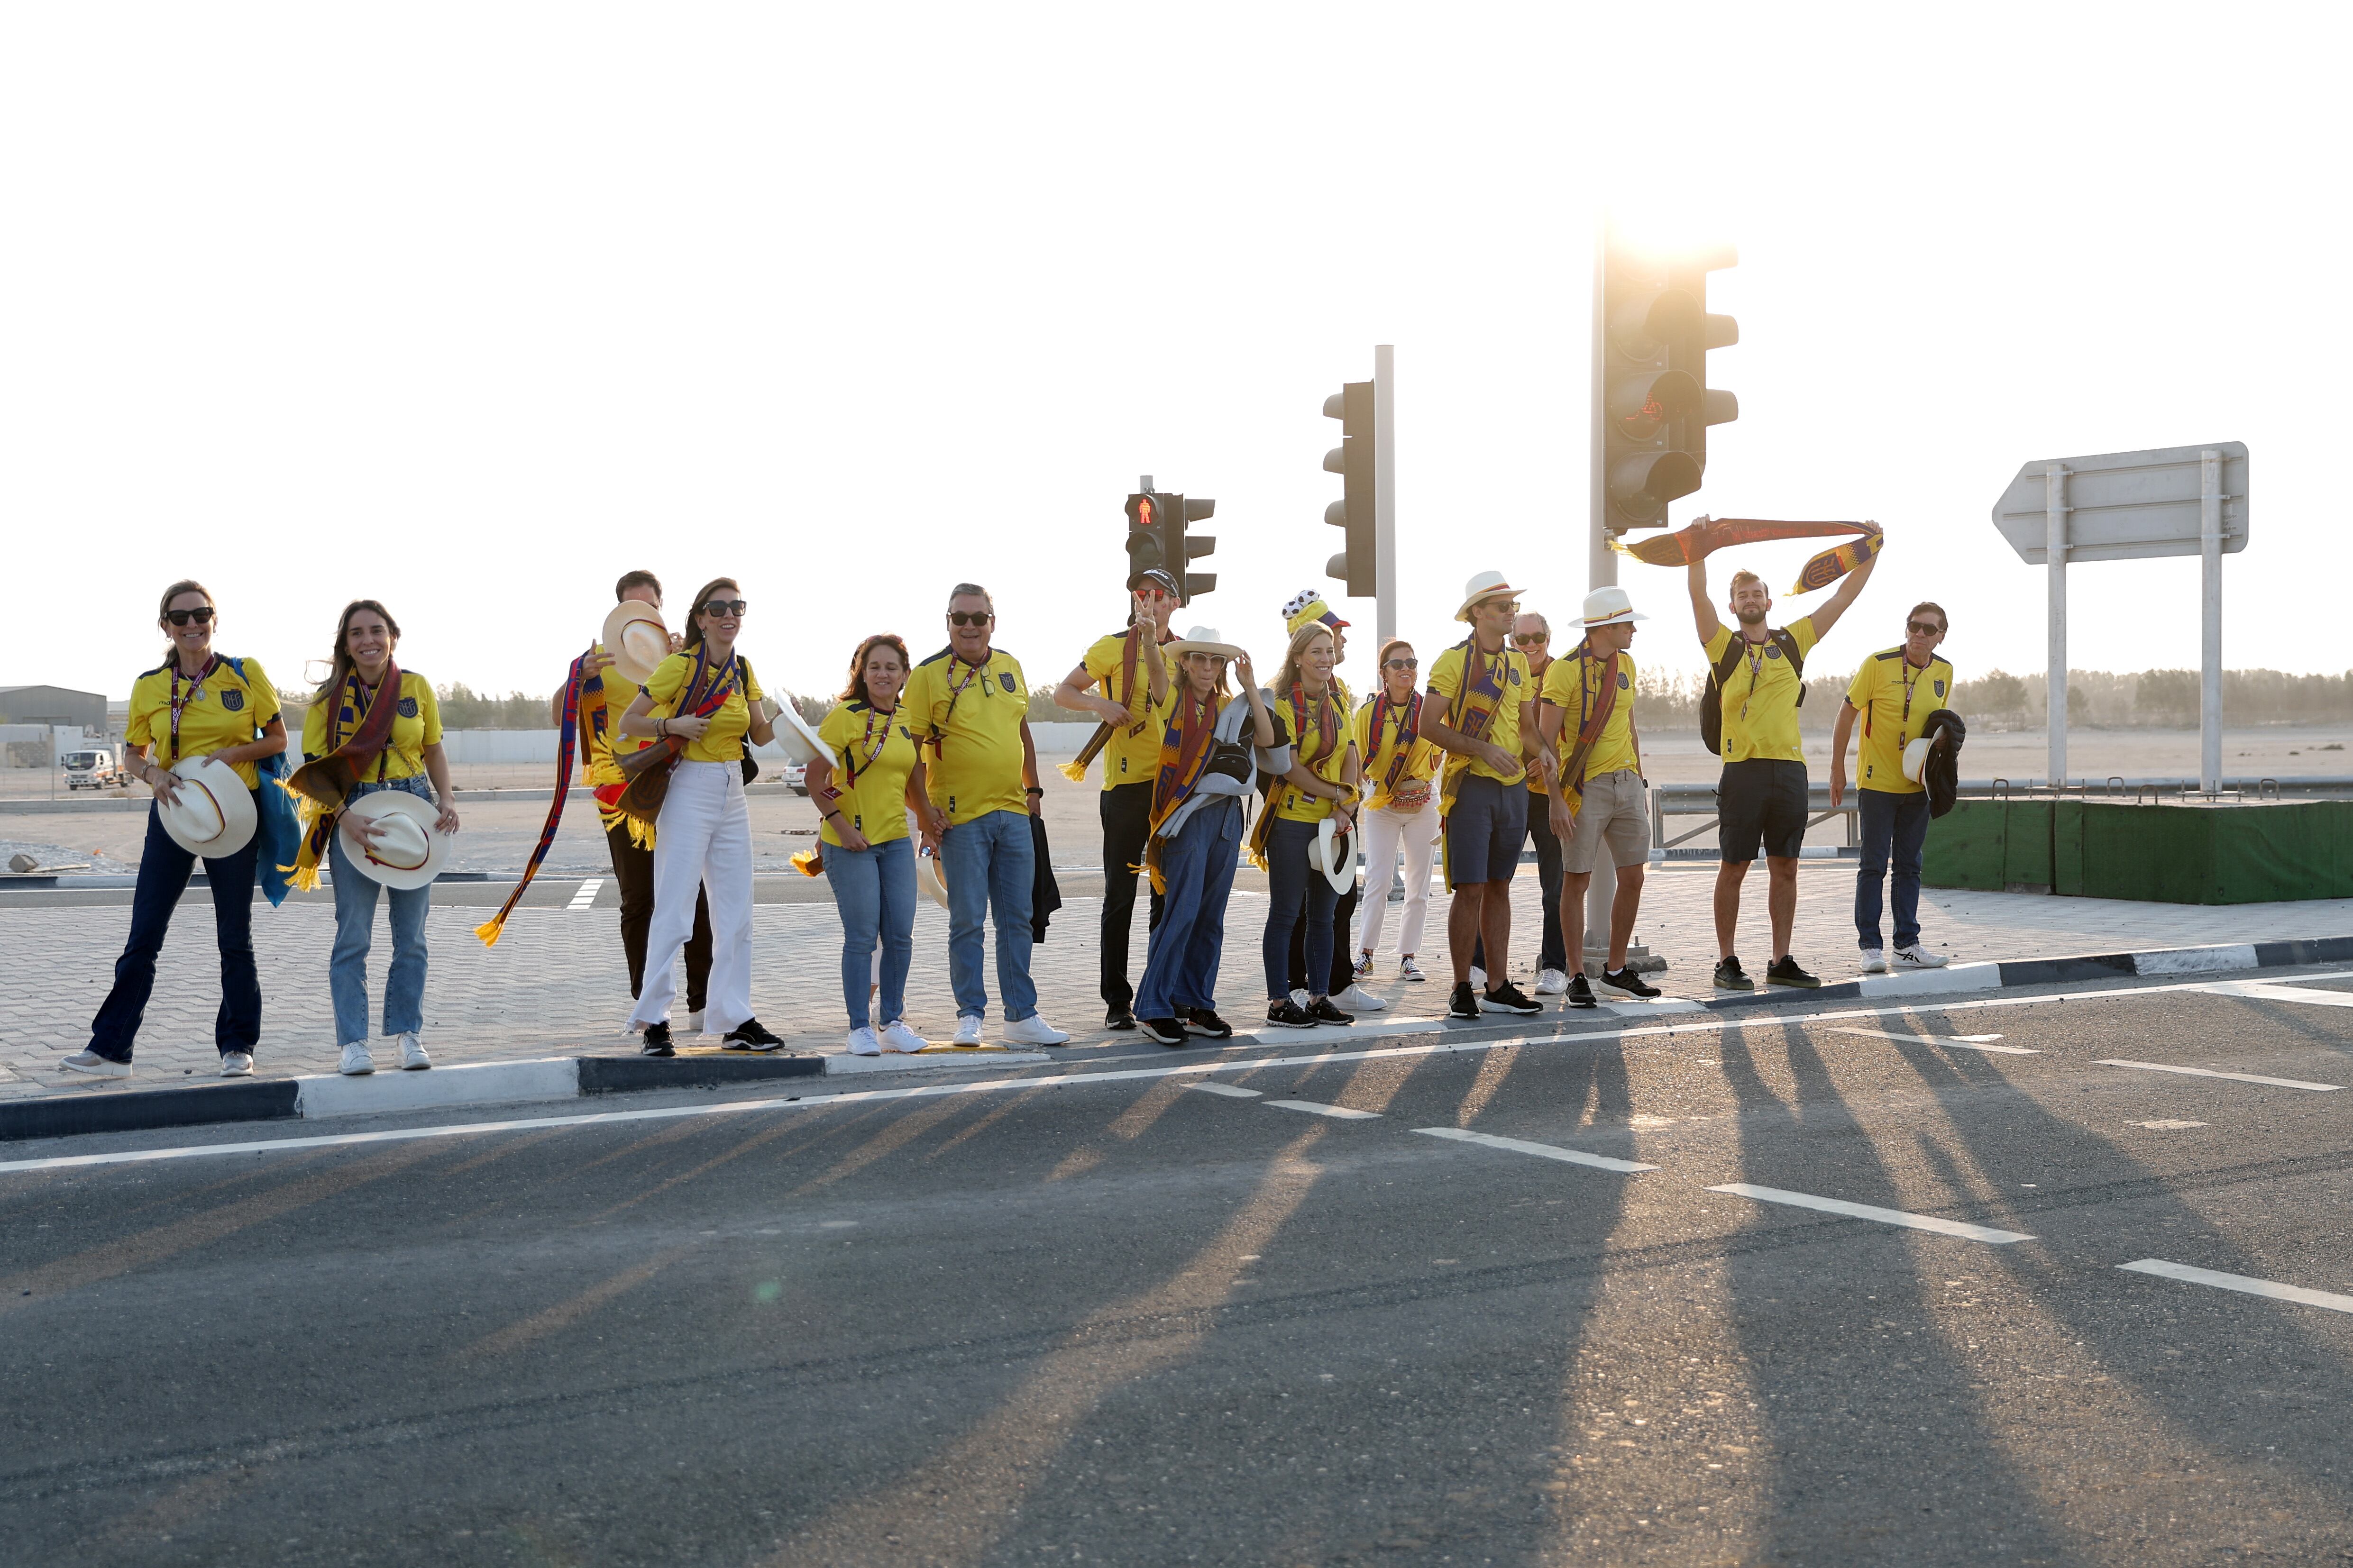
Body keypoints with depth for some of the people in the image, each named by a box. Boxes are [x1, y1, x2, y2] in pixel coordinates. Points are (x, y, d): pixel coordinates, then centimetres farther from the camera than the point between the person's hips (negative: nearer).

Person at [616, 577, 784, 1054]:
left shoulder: (742, 670, 10)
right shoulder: (681, 664, -8)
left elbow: (760, 736, 12)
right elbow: (628, 721, -7)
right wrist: (673, 725, -23)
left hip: (732, 793, 7)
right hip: (688, 792, -7)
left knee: (736, 915, 8)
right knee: (674, 912, -7)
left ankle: (735, 1021, 15)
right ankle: (654, 1022, -1)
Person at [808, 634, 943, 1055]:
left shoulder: (907, 721, 9)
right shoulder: (846, 716, -8)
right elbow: (816, 779, -10)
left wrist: (928, 819, 14)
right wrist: (841, 827, -16)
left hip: (897, 840, 6)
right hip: (852, 845, -6)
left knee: (901, 935, 5)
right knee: (862, 936, -4)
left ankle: (893, 1023, 16)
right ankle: (860, 1028, 5)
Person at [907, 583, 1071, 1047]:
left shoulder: (1009, 667, 10)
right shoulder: (929, 675, -6)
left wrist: (1033, 788, 19)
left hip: (1013, 813, 5)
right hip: (961, 817, -5)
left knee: (1017, 920, 8)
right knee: (967, 921, -1)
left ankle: (1022, 1016, 14)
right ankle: (970, 1016, 9)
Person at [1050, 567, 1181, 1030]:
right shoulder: (1113, 648, -1)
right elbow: (1063, 692, 1)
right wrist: (1100, 705, -16)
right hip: (1126, 784, -4)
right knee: (1120, 896, 0)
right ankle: (1117, 1001, 6)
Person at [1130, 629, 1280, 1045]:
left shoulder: (1228, 708, 14)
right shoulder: (1171, 698, 1)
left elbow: (1268, 740, 2)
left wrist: (1250, 687, -2)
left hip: (1226, 815, 5)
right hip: (1188, 815, -5)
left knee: (1211, 914, 8)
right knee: (1182, 910, -10)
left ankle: (1196, 1004, 15)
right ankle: (1155, 1007, -4)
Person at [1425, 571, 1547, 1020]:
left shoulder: (1518, 662, 14)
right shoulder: (1454, 660, -6)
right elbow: (1431, 726, -11)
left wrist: (1542, 750, 0)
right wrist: (1483, 750, -19)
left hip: (1513, 787, 6)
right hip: (1471, 786, -6)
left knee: (1499, 887, 11)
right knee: (1470, 889, -6)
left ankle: (1498, 987, 16)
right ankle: (1462, 989, 3)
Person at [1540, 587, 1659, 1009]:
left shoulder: (1625, 665, 12)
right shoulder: (1565, 670, -10)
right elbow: (1546, 740, -12)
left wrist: (1640, 783, 19)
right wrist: (1555, 800, -17)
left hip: (1627, 784, 7)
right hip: (1586, 787, -7)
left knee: (1633, 878, 7)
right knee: (1577, 881, -1)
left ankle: (1616, 970, 20)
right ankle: (1577, 977, 7)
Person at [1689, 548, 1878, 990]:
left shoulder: (1793, 642, 12)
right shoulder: (1725, 646, 4)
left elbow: (1844, 597, 13)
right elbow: (1698, 594, -9)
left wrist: (1872, 554, 9)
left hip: (1789, 768, 3)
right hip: (1743, 769, -3)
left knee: (1785, 868, 8)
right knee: (1735, 867, 1)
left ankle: (1781, 962, 15)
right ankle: (1726, 963, 8)